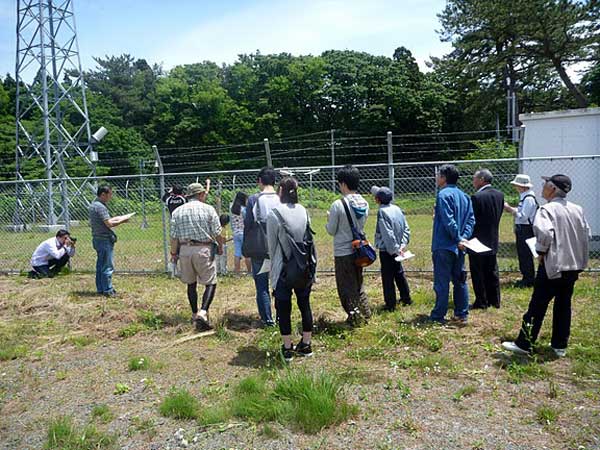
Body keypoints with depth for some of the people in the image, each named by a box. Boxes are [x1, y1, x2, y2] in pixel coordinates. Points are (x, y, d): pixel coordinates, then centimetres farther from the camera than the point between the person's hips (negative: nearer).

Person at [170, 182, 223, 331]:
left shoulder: (177, 211, 6)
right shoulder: (208, 209, -3)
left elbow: (174, 236, 4)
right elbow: (217, 233, -3)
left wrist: (173, 253, 13)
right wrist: (220, 246, 12)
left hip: (184, 250, 4)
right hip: (203, 249, -4)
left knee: (191, 284, 16)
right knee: (211, 283, 2)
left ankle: (195, 314, 24)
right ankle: (203, 312, -16)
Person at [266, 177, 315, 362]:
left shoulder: (274, 214, -13)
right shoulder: (303, 211, 0)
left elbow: (272, 245, -5)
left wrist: (273, 267, 8)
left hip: (284, 268, -4)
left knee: (284, 308, 8)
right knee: (305, 305, 14)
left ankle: (287, 349, 15)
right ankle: (306, 345, 25)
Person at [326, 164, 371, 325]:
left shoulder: (338, 205, -19)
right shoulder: (364, 203, -1)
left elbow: (331, 230, -11)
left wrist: (329, 219, 8)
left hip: (343, 253, -6)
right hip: (359, 250, 6)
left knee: (346, 287, 8)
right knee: (358, 284, 22)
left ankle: (355, 317, 14)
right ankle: (365, 313, 27)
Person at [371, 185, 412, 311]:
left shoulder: (382, 212, -19)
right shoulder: (397, 209, 4)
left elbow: (388, 234, -23)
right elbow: (406, 229, 6)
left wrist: (395, 249, -16)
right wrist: (403, 244, 3)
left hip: (387, 250, -8)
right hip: (397, 250, 8)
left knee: (387, 277, 2)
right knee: (399, 273, 22)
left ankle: (390, 304, 10)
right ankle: (406, 298, 35)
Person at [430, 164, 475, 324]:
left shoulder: (444, 194, -13)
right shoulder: (464, 196, 13)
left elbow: (449, 221, -21)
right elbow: (471, 219, 6)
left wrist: (458, 238, -14)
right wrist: (464, 238, -2)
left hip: (444, 246, -8)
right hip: (458, 247, 8)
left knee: (442, 282, -1)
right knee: (460, 281, 13)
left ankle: (438, 315, 6)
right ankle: (462, 314, 19)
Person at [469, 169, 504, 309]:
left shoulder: (476, 197, -20)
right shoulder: (499, 195, 3)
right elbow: (499, 215, 8)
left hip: (478, 240, -7)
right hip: (493, 240, 7)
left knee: (478, 274, 3)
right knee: (492, 271, 16)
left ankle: (481, 302, 9)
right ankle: (494, 300, 24)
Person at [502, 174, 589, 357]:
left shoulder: (547, 209, -13)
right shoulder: (577, 209, 7)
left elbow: (545, 233, -27)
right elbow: (586, 234, 10)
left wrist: (541, 252, -11)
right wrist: (581, 259, 18)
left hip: (553, 266, -7)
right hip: (573, 266, 7)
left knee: (537, 305, 0)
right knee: (563, 305, 15)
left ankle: (524, 344, 7)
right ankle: (560, 345, 23)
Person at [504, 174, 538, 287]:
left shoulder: (529, 198, -17)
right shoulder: (524, 197, 12)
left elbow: (523, 216, -21)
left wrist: (510, 209, -16)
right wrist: (511, 209, 4)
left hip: (526, 230, -10)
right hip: (521, 230, 10)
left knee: (526, 255, -2)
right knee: (522, 254, 15)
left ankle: (529, 281, 6)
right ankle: (526, 278, 25)